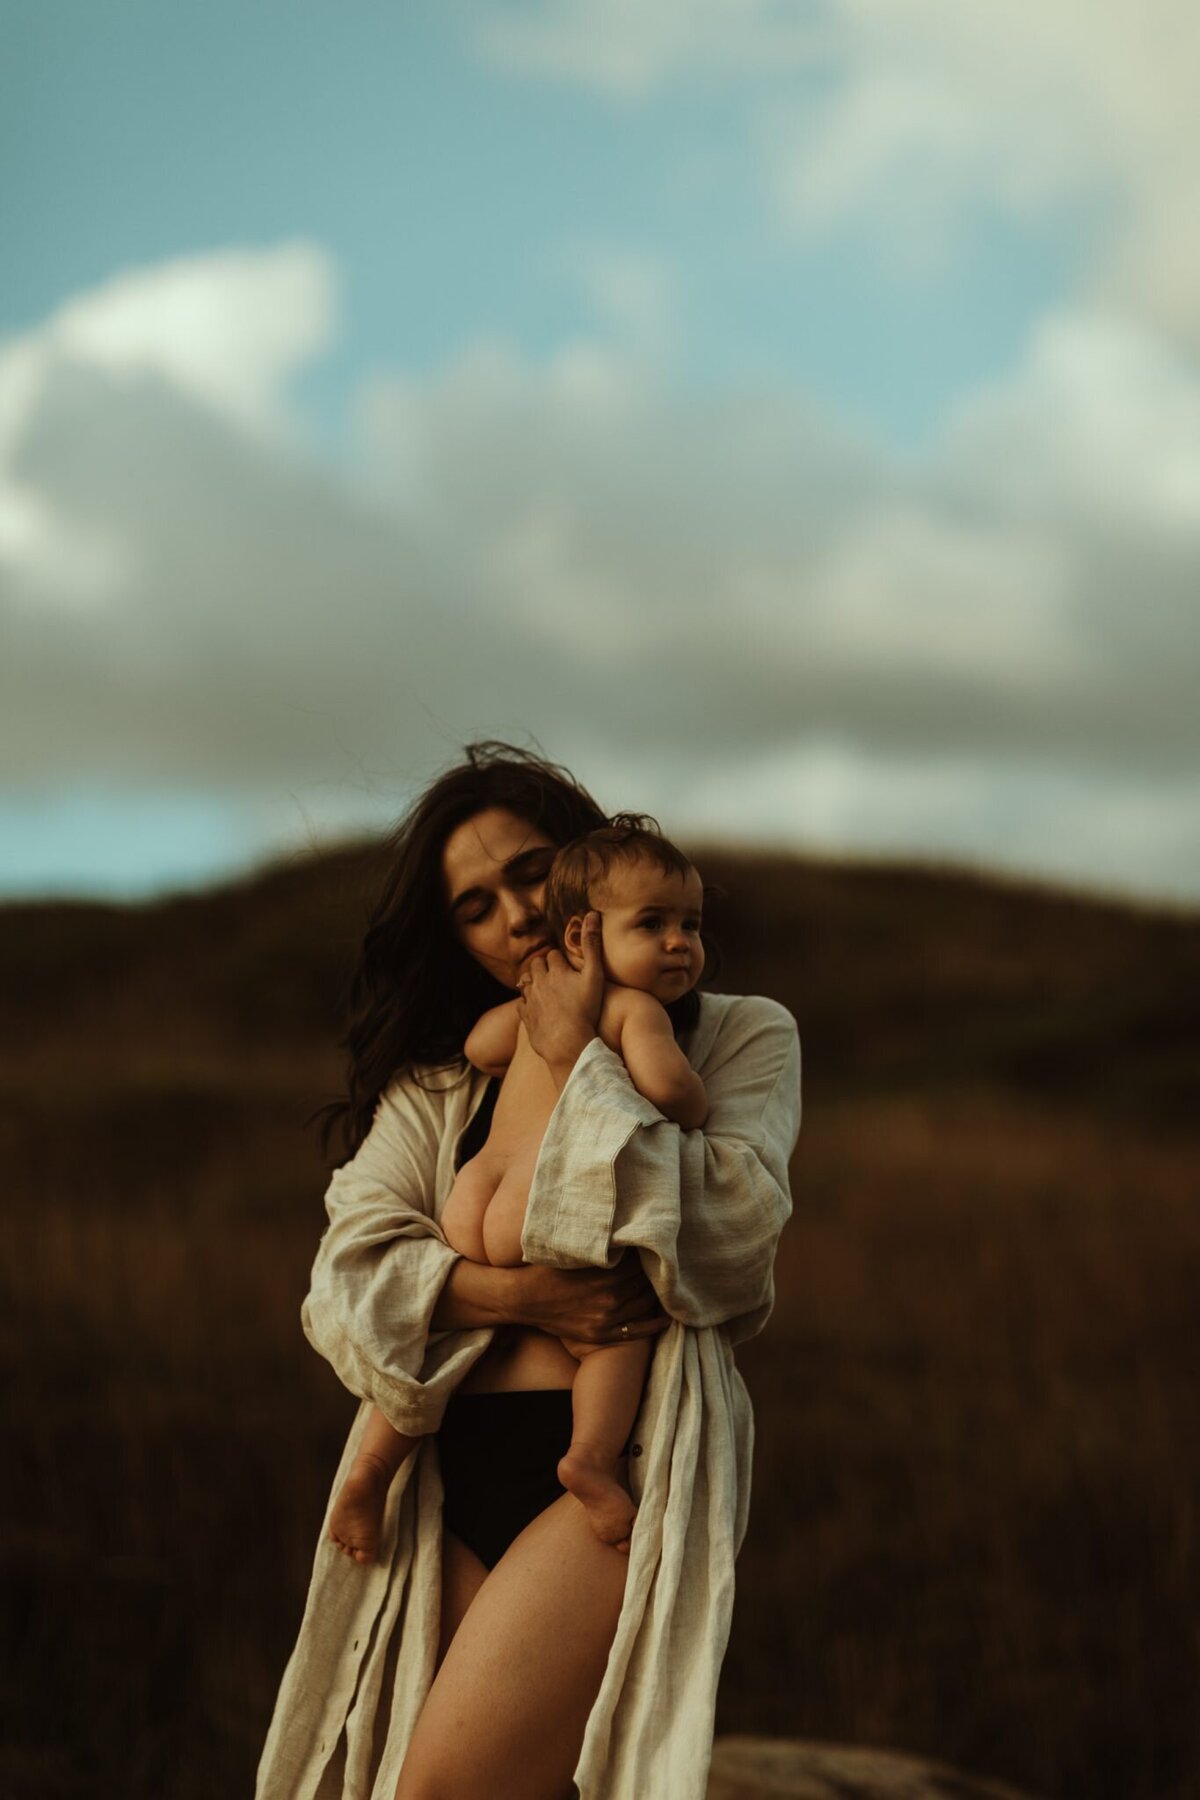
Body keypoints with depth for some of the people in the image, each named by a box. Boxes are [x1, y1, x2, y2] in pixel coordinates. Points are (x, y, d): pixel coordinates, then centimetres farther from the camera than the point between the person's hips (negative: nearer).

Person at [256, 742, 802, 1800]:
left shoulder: (740, 1038, 11)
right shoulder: (435, 1080, 19)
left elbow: (726, 1231, -7)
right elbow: (348, 1269, 4)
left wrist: (583, 1062, -6)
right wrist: (511, 1292, -12)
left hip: (628, 1463, -4)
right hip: (455, 1479, 5)